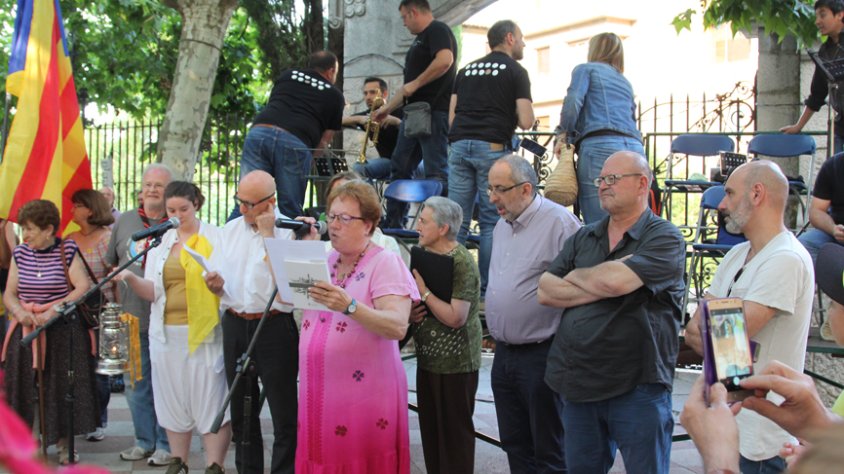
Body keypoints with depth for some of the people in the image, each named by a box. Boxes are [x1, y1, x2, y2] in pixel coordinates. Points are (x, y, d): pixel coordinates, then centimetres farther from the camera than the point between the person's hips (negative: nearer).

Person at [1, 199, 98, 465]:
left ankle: (64, 445, 14)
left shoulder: (67, 251, -4)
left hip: (63, 332, -3)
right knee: (28, 391, 1)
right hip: (27, 332, 3)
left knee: (61, 390, 2)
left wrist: (53, 311, -19)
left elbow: (83, 288, -11)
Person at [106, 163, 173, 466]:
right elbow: (111, 265, 18)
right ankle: (144, 441, 25)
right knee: (136, 384, 12)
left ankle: (166, 444, 13)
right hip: (131, 319, 4)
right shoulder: (124, 222, 11)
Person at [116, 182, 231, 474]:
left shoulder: (215, 237, 1)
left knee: (210, 398, -5)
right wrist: (130, 278, -12)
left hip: (205, 331, -4)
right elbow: (152, 292, 6)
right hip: (167, 333, 4)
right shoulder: (161, 242, 12)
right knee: (174, 397, 11)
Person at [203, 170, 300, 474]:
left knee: (283, 414, -1)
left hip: (274, 327, -6)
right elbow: (218, 281, 14)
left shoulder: (289, 231, -8)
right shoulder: (231, 230, 10)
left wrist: (267, 233, -18)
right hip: (235, 325, 6)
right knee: (241, 410, 16)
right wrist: (216, 286, -9)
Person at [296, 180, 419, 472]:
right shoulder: (324, 261, 14)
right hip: (318, 391, 6)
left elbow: (398, 326, -20)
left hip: (365, 395, -6)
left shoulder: (385, 263, -8)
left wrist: (349, 306, -33)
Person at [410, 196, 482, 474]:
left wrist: (424, 291, -19)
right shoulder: (425, 256, 8)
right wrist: (411, 312, -2)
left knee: (455, 432, 2)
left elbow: (456, 317, -25)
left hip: (456, 363, -8)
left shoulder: (461, 263, -17)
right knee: (430, 430, 14)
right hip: (428, 358, 8)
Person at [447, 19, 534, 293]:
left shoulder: (466, 70, 20)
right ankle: (487, 287, 1)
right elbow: (526, 122, -4)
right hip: (493, 147, -5)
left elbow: (451, 116, 17)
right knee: (492, 221, 1)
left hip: (459, 145, 5)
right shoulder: (516, 72, 4)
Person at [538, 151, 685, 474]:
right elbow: (546, 291, 2)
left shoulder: (665, 238, -6)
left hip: (637, 387, -6)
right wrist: (599, 286, -11)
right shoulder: (583, 238, 13)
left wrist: (576, 277, -2)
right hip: (578, 385, 6)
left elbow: (615, 281, -23)